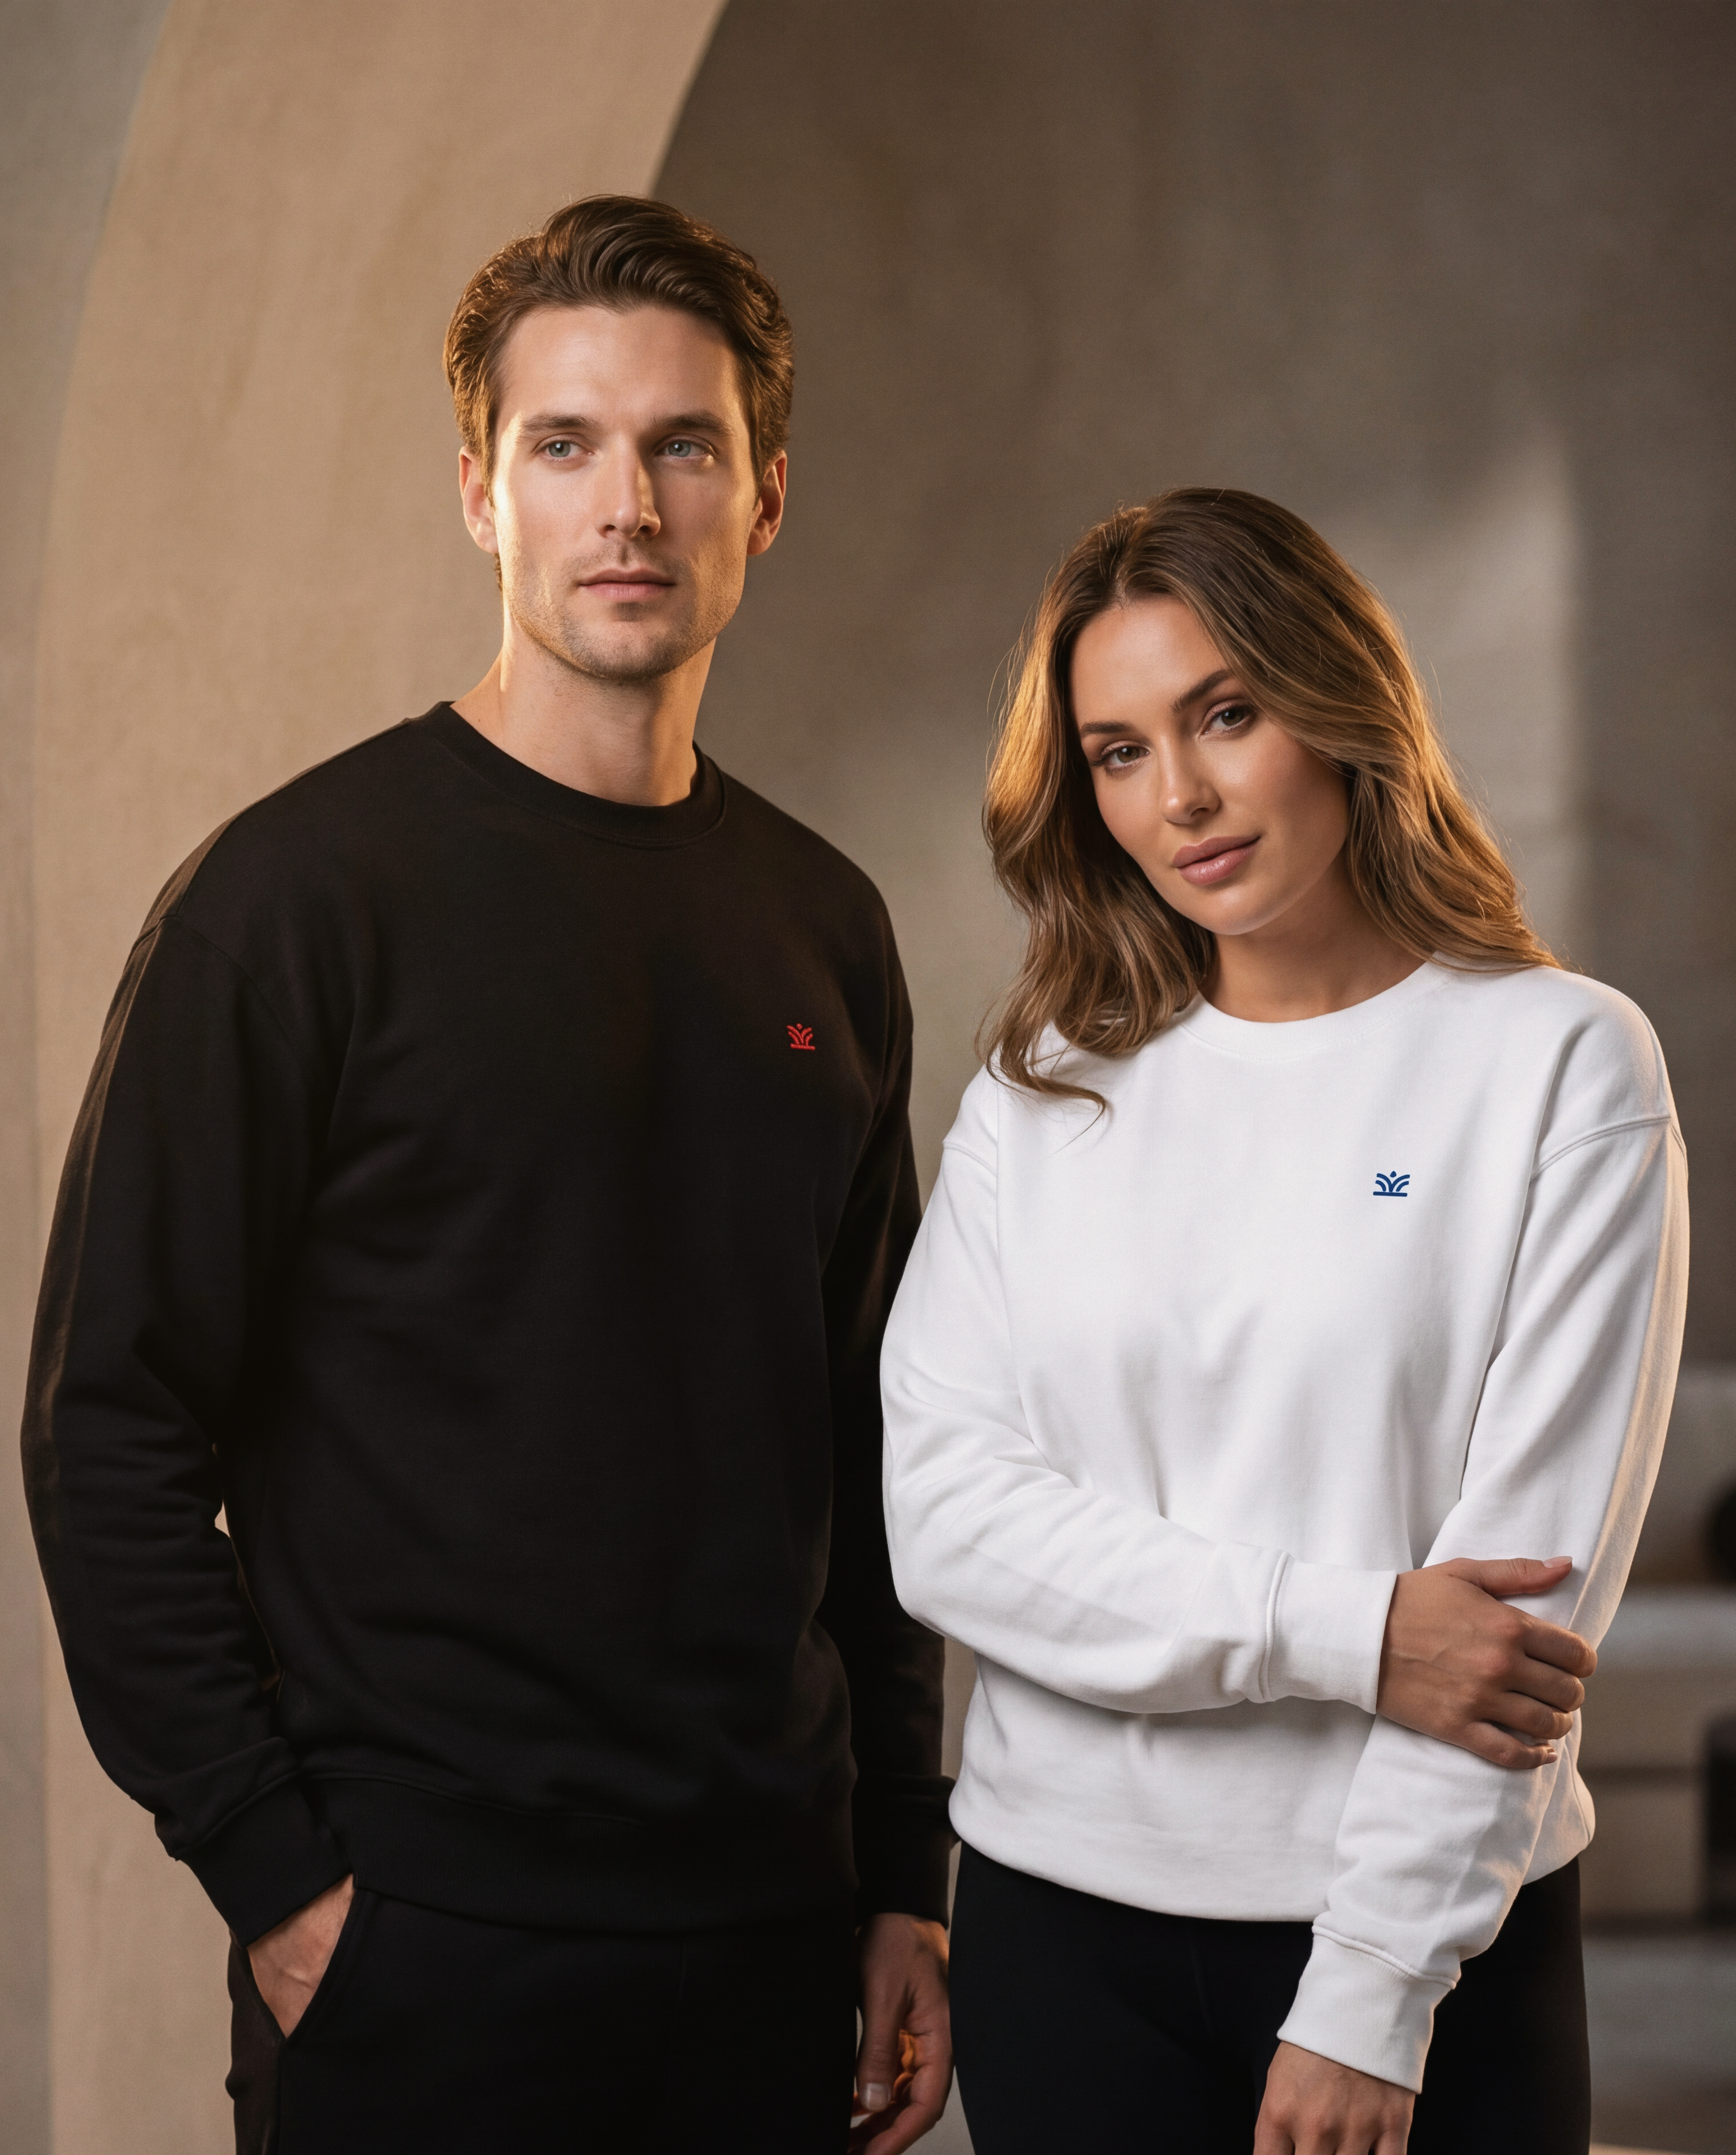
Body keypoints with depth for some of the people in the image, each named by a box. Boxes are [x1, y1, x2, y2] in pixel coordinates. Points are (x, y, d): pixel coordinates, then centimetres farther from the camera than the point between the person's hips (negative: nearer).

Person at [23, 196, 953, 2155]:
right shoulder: (303, 893, -8)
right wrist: (272, 1871, -13)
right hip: (423, 1953, -5)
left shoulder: (824, 927, 9)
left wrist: (905, 1878, 11)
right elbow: (112, 1429, -10)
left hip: (772, 1924, 5)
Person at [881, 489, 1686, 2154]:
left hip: (1435, 1943, -2)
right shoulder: (1039, 1094, 5)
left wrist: (1370, 2002, -13)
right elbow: (940, 1513, -4)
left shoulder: (1561, 1065, -4)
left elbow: (1537, 1558, -9)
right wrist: (1339, 1629, -16)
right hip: (1061, 1911, 2)